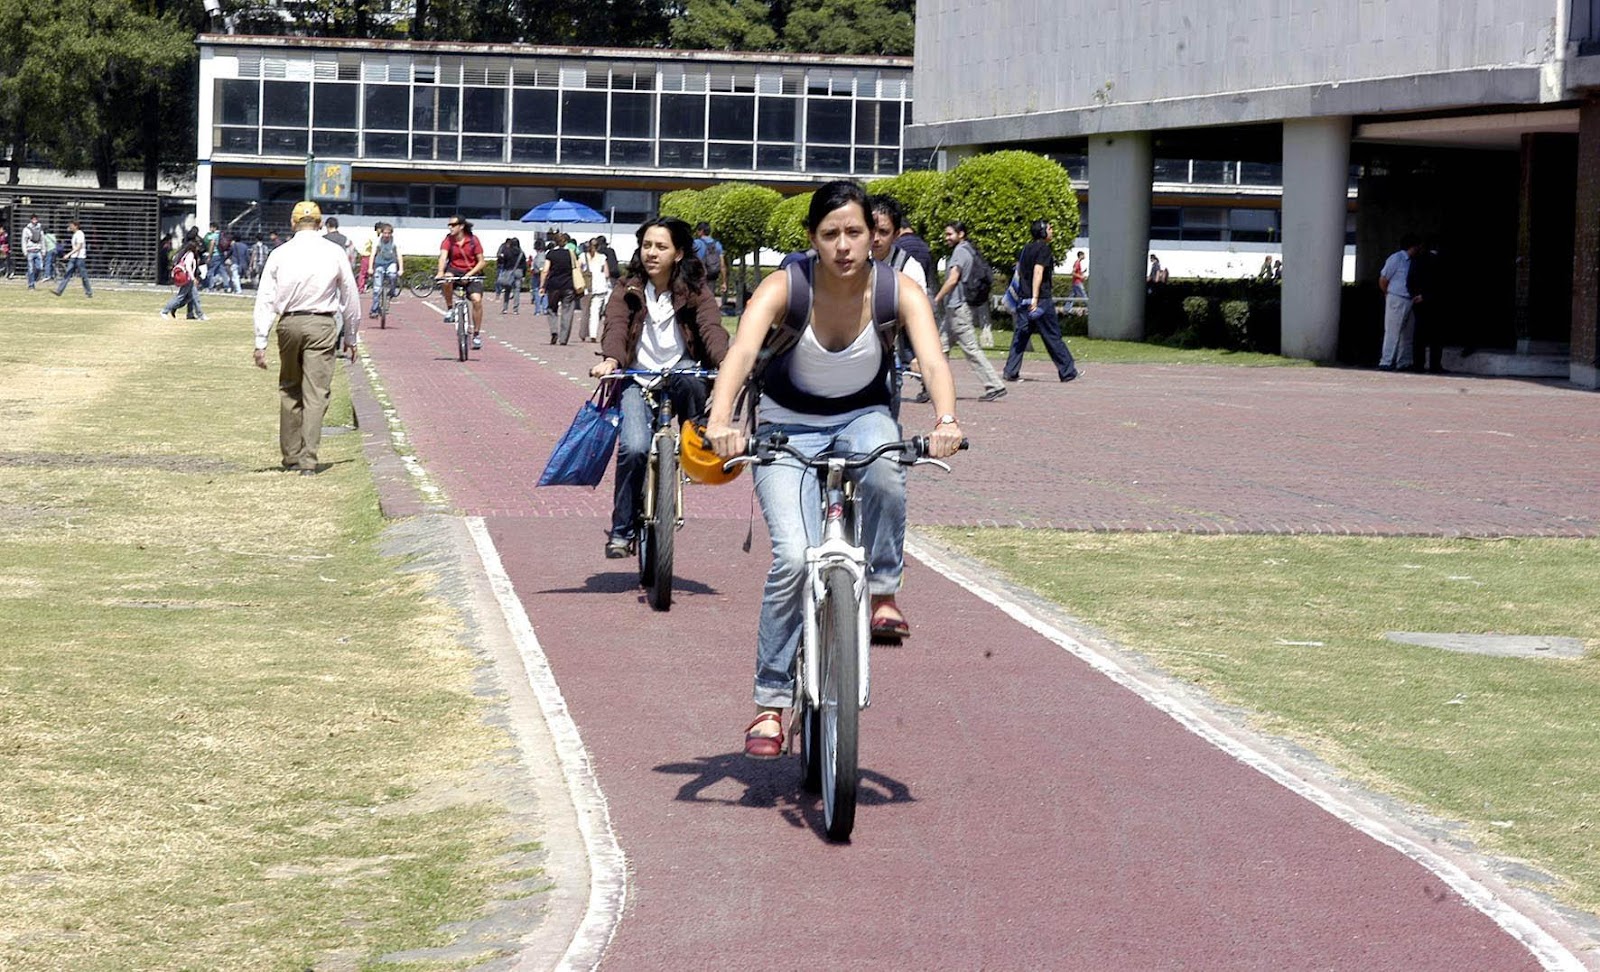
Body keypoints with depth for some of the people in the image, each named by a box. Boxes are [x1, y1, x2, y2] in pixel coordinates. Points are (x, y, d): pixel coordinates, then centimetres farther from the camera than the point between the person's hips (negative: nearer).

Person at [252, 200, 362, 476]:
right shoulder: (334, 253, 2)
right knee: (316, 393, -1)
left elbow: (265, 301, 0)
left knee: (289, 390, 16)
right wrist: (351, 337, 17)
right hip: (322, 325, -1)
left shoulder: (280, 254, 3)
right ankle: (308, 460, -7)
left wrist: (260, 342, 1)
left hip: (289, 324, 1)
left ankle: (291, 455, 19)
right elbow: (351, 297, 7)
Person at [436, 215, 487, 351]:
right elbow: (443, 257, -21)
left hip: (471, 273, -1)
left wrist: (470, 274, -20)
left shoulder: (473, 240, -7)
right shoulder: (448, 240, -5)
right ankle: (450, 309, -13)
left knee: (477, 299, -20)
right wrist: (440, 272, -40)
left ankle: (477, 334, -8)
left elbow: (481, 262, -6)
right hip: (455, 271, 1)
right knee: (446, 280, -35)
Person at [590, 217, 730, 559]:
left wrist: (726, 363, -37)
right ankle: (621, 531, -8)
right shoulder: (627, 290, 4)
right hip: (637, 379, 0)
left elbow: (712, 328, -15)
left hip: (681, 374, 0)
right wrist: (610, 359, -38)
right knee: (635, 447, -23)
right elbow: (615, 326, -15)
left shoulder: (696, 291, 2)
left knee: (689, 380, -38)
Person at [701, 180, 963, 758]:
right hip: (788, 425, -1)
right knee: (793, 558, -19)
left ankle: (881, 594, -16)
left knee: (885, 467, -37)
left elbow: (932, 359, -32)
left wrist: (945, 419, -53)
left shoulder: (898, 293, -17)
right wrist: (720, 420, -55)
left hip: (863, 417, 1)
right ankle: (770, 702, -7)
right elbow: (742, 351, -36)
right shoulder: (784, 289, -21)